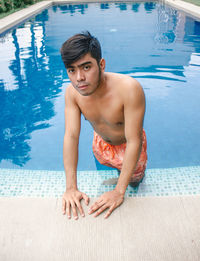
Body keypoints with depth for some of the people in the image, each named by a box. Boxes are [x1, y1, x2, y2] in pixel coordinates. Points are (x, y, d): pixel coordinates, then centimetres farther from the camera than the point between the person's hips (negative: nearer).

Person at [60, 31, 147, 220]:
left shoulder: (129, 89, -41)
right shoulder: (72, 92, -27)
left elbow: (133, 142, -38)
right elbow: (71, 136, -27)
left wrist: (119, 192, -38)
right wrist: (71, 188, -31)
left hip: (128, 145, -3)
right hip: (102, 143, 3)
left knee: (134, 182, 20)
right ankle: (118, 167, 62)